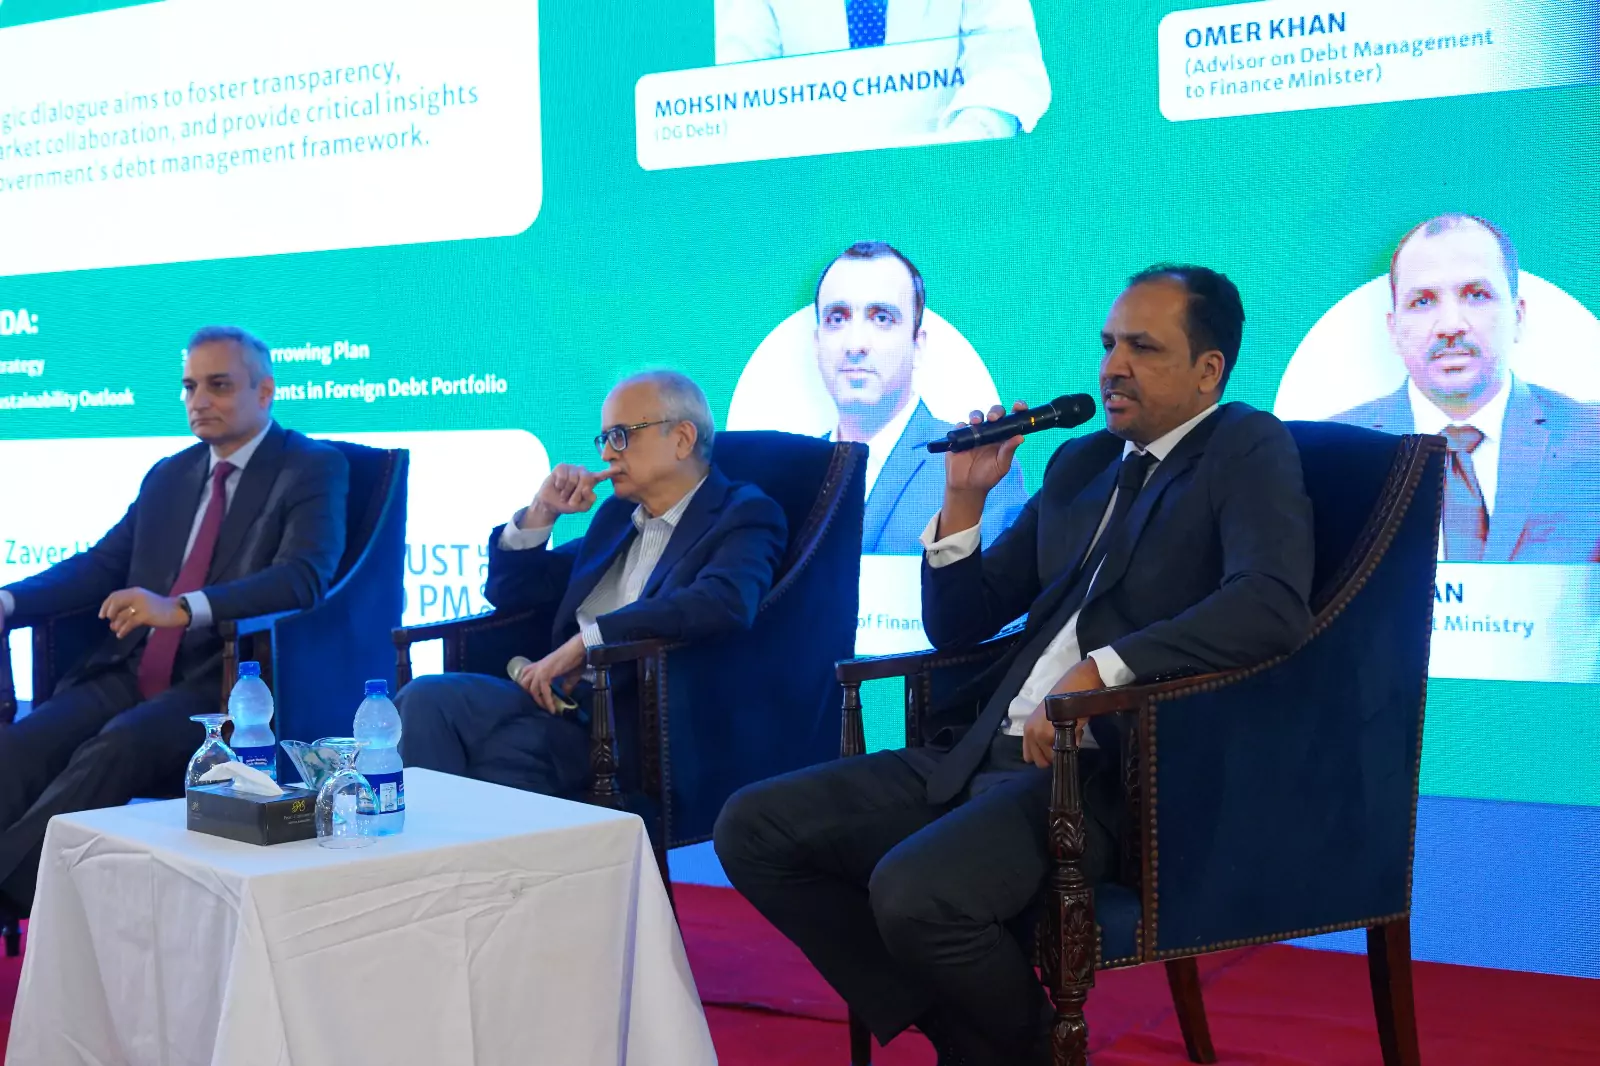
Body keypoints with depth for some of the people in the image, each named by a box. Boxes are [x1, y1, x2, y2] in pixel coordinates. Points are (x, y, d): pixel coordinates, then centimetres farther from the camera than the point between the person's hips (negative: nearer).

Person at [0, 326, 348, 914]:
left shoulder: (314, 468, 0)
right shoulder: (168, 475, 21)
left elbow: (304, 578, -16)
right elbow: (100, 564, 16)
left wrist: (181, 609, -30)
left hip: (223, 686, -6)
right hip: (132, 675, 6)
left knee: (119, 745, -33)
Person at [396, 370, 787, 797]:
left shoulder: (744, 516, 1)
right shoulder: (619, 512, 24)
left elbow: (723, 604, -22)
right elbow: (509, 591, 30)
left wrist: (584, 642, -21)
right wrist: (542, 512, 11)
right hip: (558, 695, 7)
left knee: (495, 753, -31)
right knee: (425, 699, -20)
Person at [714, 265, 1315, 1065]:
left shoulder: (1247, 450, 1)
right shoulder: (1079, 464, 20)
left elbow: (1273, 605, -20)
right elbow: (956, 626, 22)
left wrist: (1099, 671, -25)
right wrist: (964, 497, 6)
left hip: (1112, 773, -8)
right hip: (981, 755, 8)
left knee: (916, 889, -32)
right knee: (754, 828, -3)